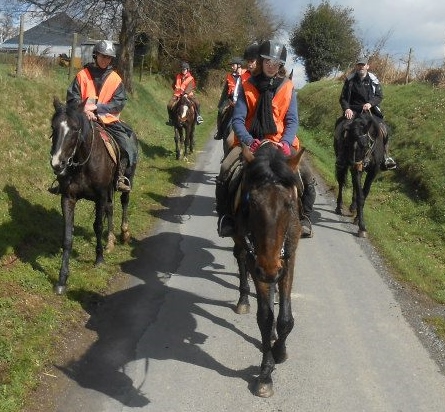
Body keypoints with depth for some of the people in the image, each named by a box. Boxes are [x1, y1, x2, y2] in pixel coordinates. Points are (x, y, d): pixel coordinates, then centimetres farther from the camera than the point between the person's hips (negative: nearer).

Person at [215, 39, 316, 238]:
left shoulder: (288, 88, 4)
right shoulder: (248, 86, 1)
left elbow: (292, 121, 0)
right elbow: (238, 119, -5)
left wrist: (285, 143, -20)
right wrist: (249, 141, -23)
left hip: (280, 142, 1)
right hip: (251, 141, -1)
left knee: (306, 176, -18)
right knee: (225, 170, -25)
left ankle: (304, 217, 5)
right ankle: (226, 217, -7)